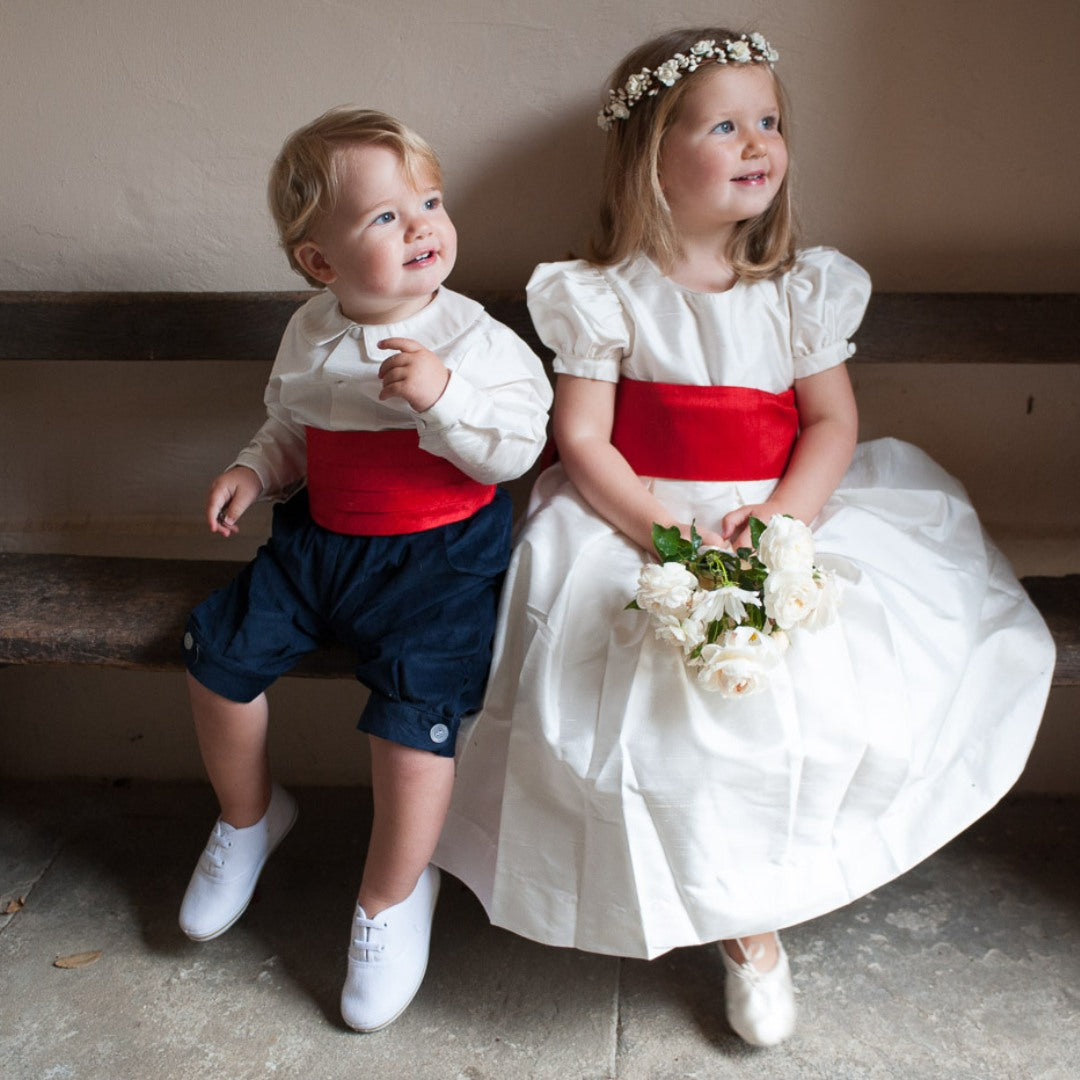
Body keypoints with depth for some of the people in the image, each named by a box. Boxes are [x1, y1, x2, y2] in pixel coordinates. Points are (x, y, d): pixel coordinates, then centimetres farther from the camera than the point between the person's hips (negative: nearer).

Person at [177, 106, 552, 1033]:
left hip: (440, 555, -5)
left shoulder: (474, 338, -12)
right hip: (321, 539, 6)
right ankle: (248, 817, 29)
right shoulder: (310, 337, 4)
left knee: (414, 706, -21)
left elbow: (517, 450, -18)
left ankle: (392, 896, 6)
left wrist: (440, 394, -31)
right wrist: (254, 471, 1)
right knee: (221, 650, 0)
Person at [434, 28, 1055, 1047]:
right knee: (674, 692, -23)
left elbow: (833, 424, 3)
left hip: (784, 517, 3)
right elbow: (583, 440, -7)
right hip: (642, 522, -2)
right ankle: (745, 920, 2)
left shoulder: (802, 287, 5)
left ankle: (746, 900, 3)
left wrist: (781, 517, -15)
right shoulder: (605, 296, -3)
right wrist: (664, 530, -20)